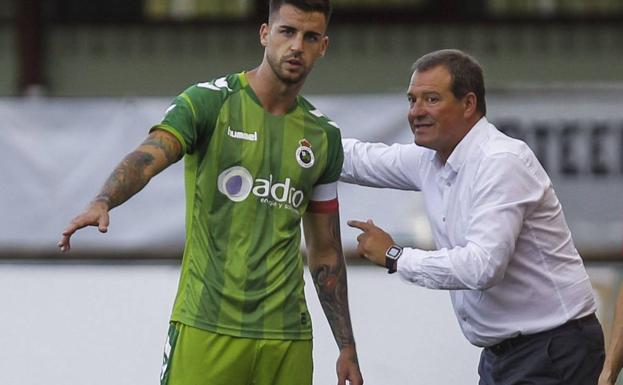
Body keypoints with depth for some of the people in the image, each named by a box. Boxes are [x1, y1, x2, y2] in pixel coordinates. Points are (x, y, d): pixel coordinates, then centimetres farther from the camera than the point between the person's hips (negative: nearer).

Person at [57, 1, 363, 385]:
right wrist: (103, 203, -41)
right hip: (206, 328, -4)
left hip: (288, 337, 4)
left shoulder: (324, 136, 12)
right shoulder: (209, 103, -3)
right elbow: (147, 158, -20)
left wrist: (348, 348, 16)